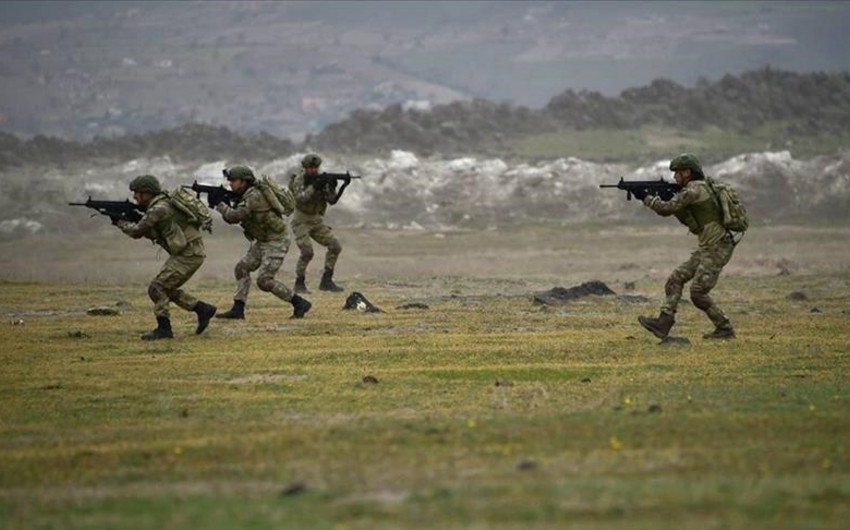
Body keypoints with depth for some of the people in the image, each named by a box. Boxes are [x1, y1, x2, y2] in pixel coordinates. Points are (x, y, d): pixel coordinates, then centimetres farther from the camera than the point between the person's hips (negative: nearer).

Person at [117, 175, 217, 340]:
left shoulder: (159, 209, -18)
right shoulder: (158, 206, 14)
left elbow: (137, 232, -17)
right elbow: (151, 234, 22)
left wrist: (121, 223, 2)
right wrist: (130, 219, 10)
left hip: (189, 255, -10)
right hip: (185, 253, 10)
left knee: (157, 288, -10)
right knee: (166, 288, 17)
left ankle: (163, 329, -6)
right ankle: (203, 310, 20)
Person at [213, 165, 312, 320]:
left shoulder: (254, 196, -21)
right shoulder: (245, 196, 10)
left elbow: (235, 216, -28)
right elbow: (231, 219, 12)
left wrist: (219, 204, -14)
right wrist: (224, 204, -5)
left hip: (276, 242, -10)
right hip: (262, 242, 10)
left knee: (264, 280, -13)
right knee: (242, 268, 7)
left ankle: (299, 304, -5)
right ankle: (238, 309, 9)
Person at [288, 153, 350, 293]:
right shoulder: (299, 180, -14)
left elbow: (332, 200, -8)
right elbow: (300, 198, -30)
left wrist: (343, 187, -23)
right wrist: (314, 187, -39)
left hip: (316, 220, 6)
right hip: (301, 221, -6)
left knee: (335, 246, -6)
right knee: (307, 252, -21)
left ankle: (326, 281, 1)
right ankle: (299, 284, -5)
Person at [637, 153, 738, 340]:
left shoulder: (695, 190, -16)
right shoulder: (699, 188, 16)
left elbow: (666, 209, -18)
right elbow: (687, 220, 22)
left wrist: (647, 198, 1)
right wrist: (667, 197, 12)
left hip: (717, 249, -10)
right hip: (707, 248, 10)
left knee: (698, 293, -8)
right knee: (676, 278, 7)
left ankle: (725, 329, 3)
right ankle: (663, 323, 3)